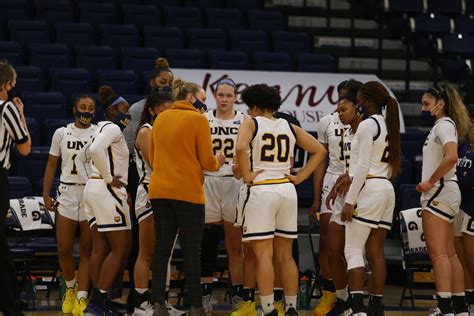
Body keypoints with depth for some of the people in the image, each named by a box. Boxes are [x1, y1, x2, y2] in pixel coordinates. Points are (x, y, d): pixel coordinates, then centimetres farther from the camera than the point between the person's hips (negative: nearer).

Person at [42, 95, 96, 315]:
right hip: (67, 193, 1)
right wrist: (46, 194, 2)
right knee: (64, 249, 0)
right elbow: (51, 165, 10)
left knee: (87, 249, -2)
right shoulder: (61, 133, 7)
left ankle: (81, 298, -2)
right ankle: (71, 288, 24)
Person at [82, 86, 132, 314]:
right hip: (108, 190, -10)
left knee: (100, 249, 8)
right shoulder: (113, 128, -11)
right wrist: (109, 178, -20)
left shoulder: (103, 128, 19)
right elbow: (95, 150, -28)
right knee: (121, 248, -8)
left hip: (93, 189, 10)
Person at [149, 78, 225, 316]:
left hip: (159, 191, 5)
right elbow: (207, 162, -7)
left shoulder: (160, 119, 11)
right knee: (191, 251, 2)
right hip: (188, 192, -5)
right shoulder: (198, 119, -6)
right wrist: (217, 162, 14)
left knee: (161, 249, 7)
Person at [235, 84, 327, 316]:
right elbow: (320, 151, 14)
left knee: (263, 255, -4)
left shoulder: (251, 124, -3)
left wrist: (247, 176, -11)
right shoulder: (289, 127, 12)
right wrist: (300, 177, 11)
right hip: (287, 189, 5)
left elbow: (240, 148, -23)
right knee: (285, 256, 12)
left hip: (261, 190, -5)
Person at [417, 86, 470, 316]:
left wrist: (430, 182, -20)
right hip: (441, 193, 10)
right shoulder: (440, 126, 19)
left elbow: (451, 157, -26)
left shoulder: (444, 124, -10)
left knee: (438, 253, -13)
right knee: (449, 254, 11)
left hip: (440, 192, -10)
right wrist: (429, 184, 13)